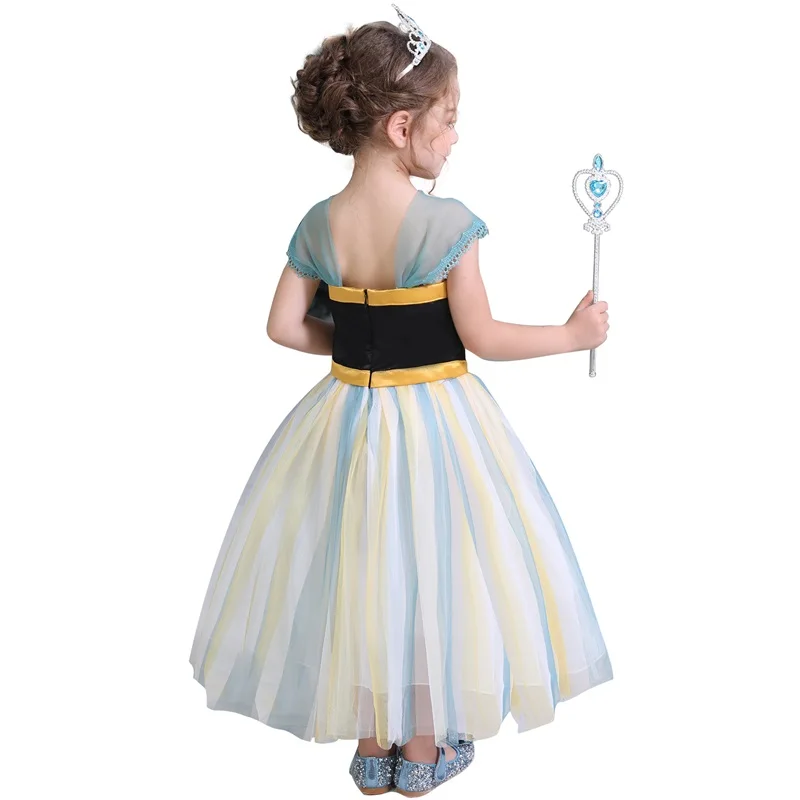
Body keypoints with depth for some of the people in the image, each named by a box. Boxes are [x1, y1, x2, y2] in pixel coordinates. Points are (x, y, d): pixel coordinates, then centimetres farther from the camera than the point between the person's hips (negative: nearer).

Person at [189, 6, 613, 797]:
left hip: (347, 415, 4)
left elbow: (285, 326, -1)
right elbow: (481, 336, -14)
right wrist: (572, 332, -1)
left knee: (360, 566, 18)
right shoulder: (447, 222, -18)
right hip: (435, 416, -4)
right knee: (431, 570, 13)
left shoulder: (318, 224, -4)